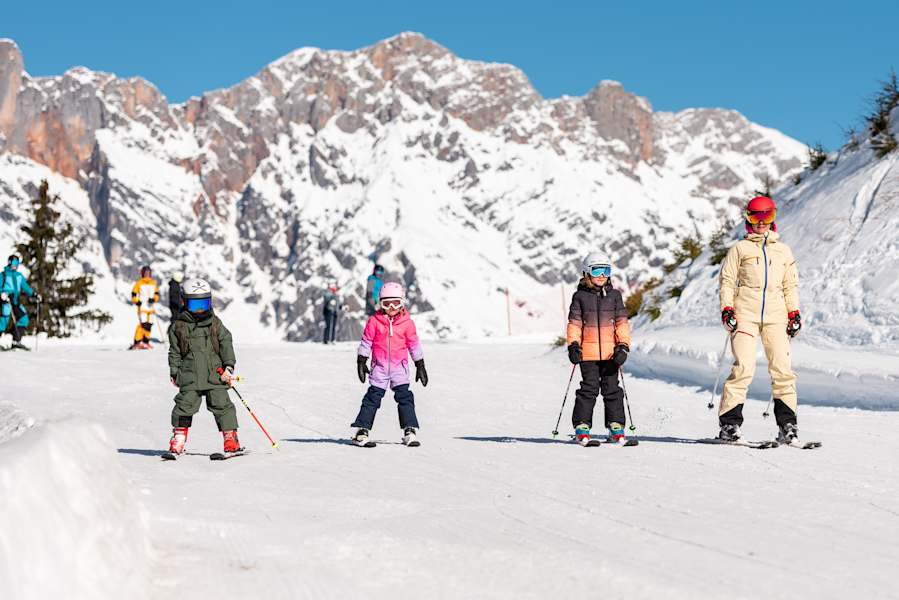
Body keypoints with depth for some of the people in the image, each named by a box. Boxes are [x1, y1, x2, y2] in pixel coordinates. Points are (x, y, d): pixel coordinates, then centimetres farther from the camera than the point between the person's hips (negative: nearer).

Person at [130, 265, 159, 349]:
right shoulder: (139, 283, 1)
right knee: (143, 324, -18)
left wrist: (153, 299, -5)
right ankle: (137, 343, -17)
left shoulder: (153, 283, 14)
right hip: (142, 307, -5)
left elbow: (157, 294, 15)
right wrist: (136, 301, -13)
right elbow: (133, 294, 3)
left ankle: (146, 342, 21)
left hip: (150, 307, 5)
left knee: (149, 325, 8)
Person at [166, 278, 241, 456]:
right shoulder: (179, 326, 4)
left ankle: (230, 436, 4)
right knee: (185, 405, -4)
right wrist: (174, 372, 7)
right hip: (190, 376, 0)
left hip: (215, 374, 0)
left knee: (221, 404, -4)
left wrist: (229, 366, -4)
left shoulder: (215, 323, 6)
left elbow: (226, 345, 5)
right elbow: (174, 351, 9)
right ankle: (179, 437, 11)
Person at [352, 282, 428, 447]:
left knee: (405, 397, -5)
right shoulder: (374, 321, -2)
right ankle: (362, 430, 1)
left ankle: (409, 431, -2)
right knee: (373, 397, -2)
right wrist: (361, 363, 1)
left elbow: (414, 345, 9)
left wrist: (420, 366, 12)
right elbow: (366, 342, 4)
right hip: (379, 366, -1)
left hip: (399, 366, 1)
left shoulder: (407, 323, 1)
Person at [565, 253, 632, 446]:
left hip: (610, 352, 2)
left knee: (612, 389, 5)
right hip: (588, 352, -2)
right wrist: (573, 345, -8)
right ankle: (582, 427, 6)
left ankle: (616, 427, 11)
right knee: (589, 389, -1)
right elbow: (574, 323, 3)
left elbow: (622, 322, 6)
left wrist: (623, 346, -4)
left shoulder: (614, 295, 8)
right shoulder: (580, 296, 4)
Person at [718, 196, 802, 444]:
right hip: (745, 314, -3)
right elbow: (727, 280, 8)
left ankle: (787, 423, -3)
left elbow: (791, 285, 22)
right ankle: (729, 422, -8)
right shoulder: (740, 248, 11)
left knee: (782, 369, -7)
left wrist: (794, 313, 12)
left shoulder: (783, 251, 20)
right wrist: (727, 310, -3)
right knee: (743, 367, -13)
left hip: (775, 316, 3)